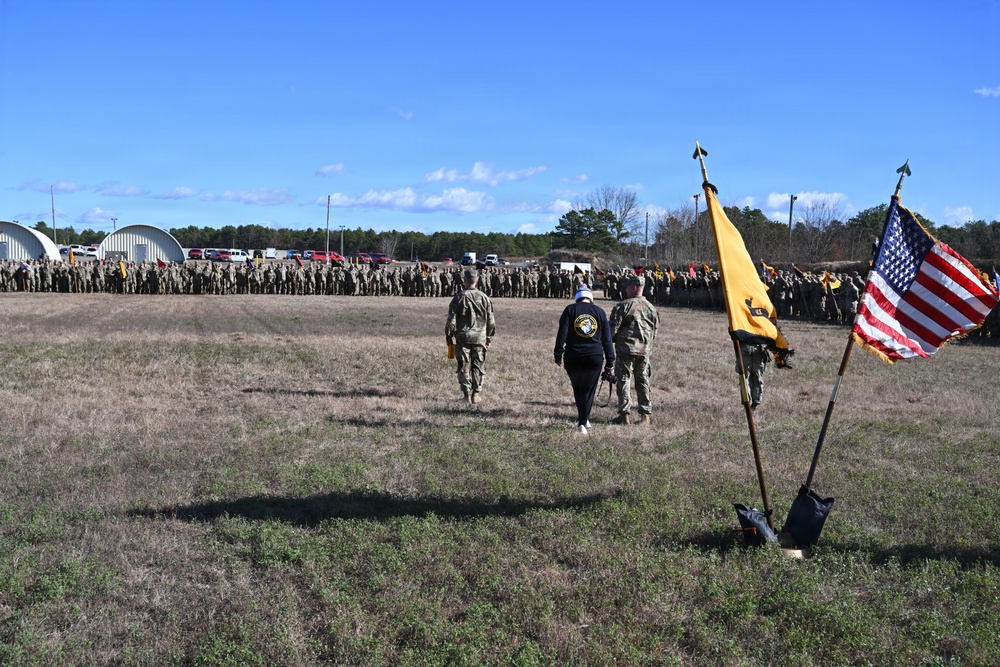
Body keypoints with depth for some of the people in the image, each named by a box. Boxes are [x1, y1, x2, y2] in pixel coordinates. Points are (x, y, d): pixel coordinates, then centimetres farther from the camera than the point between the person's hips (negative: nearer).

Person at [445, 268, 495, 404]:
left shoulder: (458, 298, -5)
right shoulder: (484, 298, 2)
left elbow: (451, 321, -4)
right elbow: (491, 322, 6)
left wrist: (449, 337, 7)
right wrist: (489, 338, 16)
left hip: (462, 337, -1)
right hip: (480, 338, 2)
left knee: (464, 367, 5)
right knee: (478, 366, 11)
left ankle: (466, 394, 2)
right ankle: (476, 394, 9)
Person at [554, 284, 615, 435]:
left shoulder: (570, 310, -1)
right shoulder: (599, 311, 4)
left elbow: (562, 334, -8)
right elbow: (607, 338, 5)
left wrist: (558, 355, -3)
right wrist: (610, 360, 10)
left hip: (573, 358, 0)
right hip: (595, 358, 0)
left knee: (577, 389, 18)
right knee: (589, 390, 10)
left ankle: (583, 419, 29)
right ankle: (583, 422, 5)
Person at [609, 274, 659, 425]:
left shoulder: (622, 306, -10)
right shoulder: (651, 308, 8)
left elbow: (613, 330, -9)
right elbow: (655, 330, 13)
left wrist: (610, 341, 9)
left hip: (626, 349, -5)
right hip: (645, 350, 5)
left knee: (624, 380, 2)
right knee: (643, 381, 12)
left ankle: (624, 414, -1)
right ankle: (645, 415, 13)